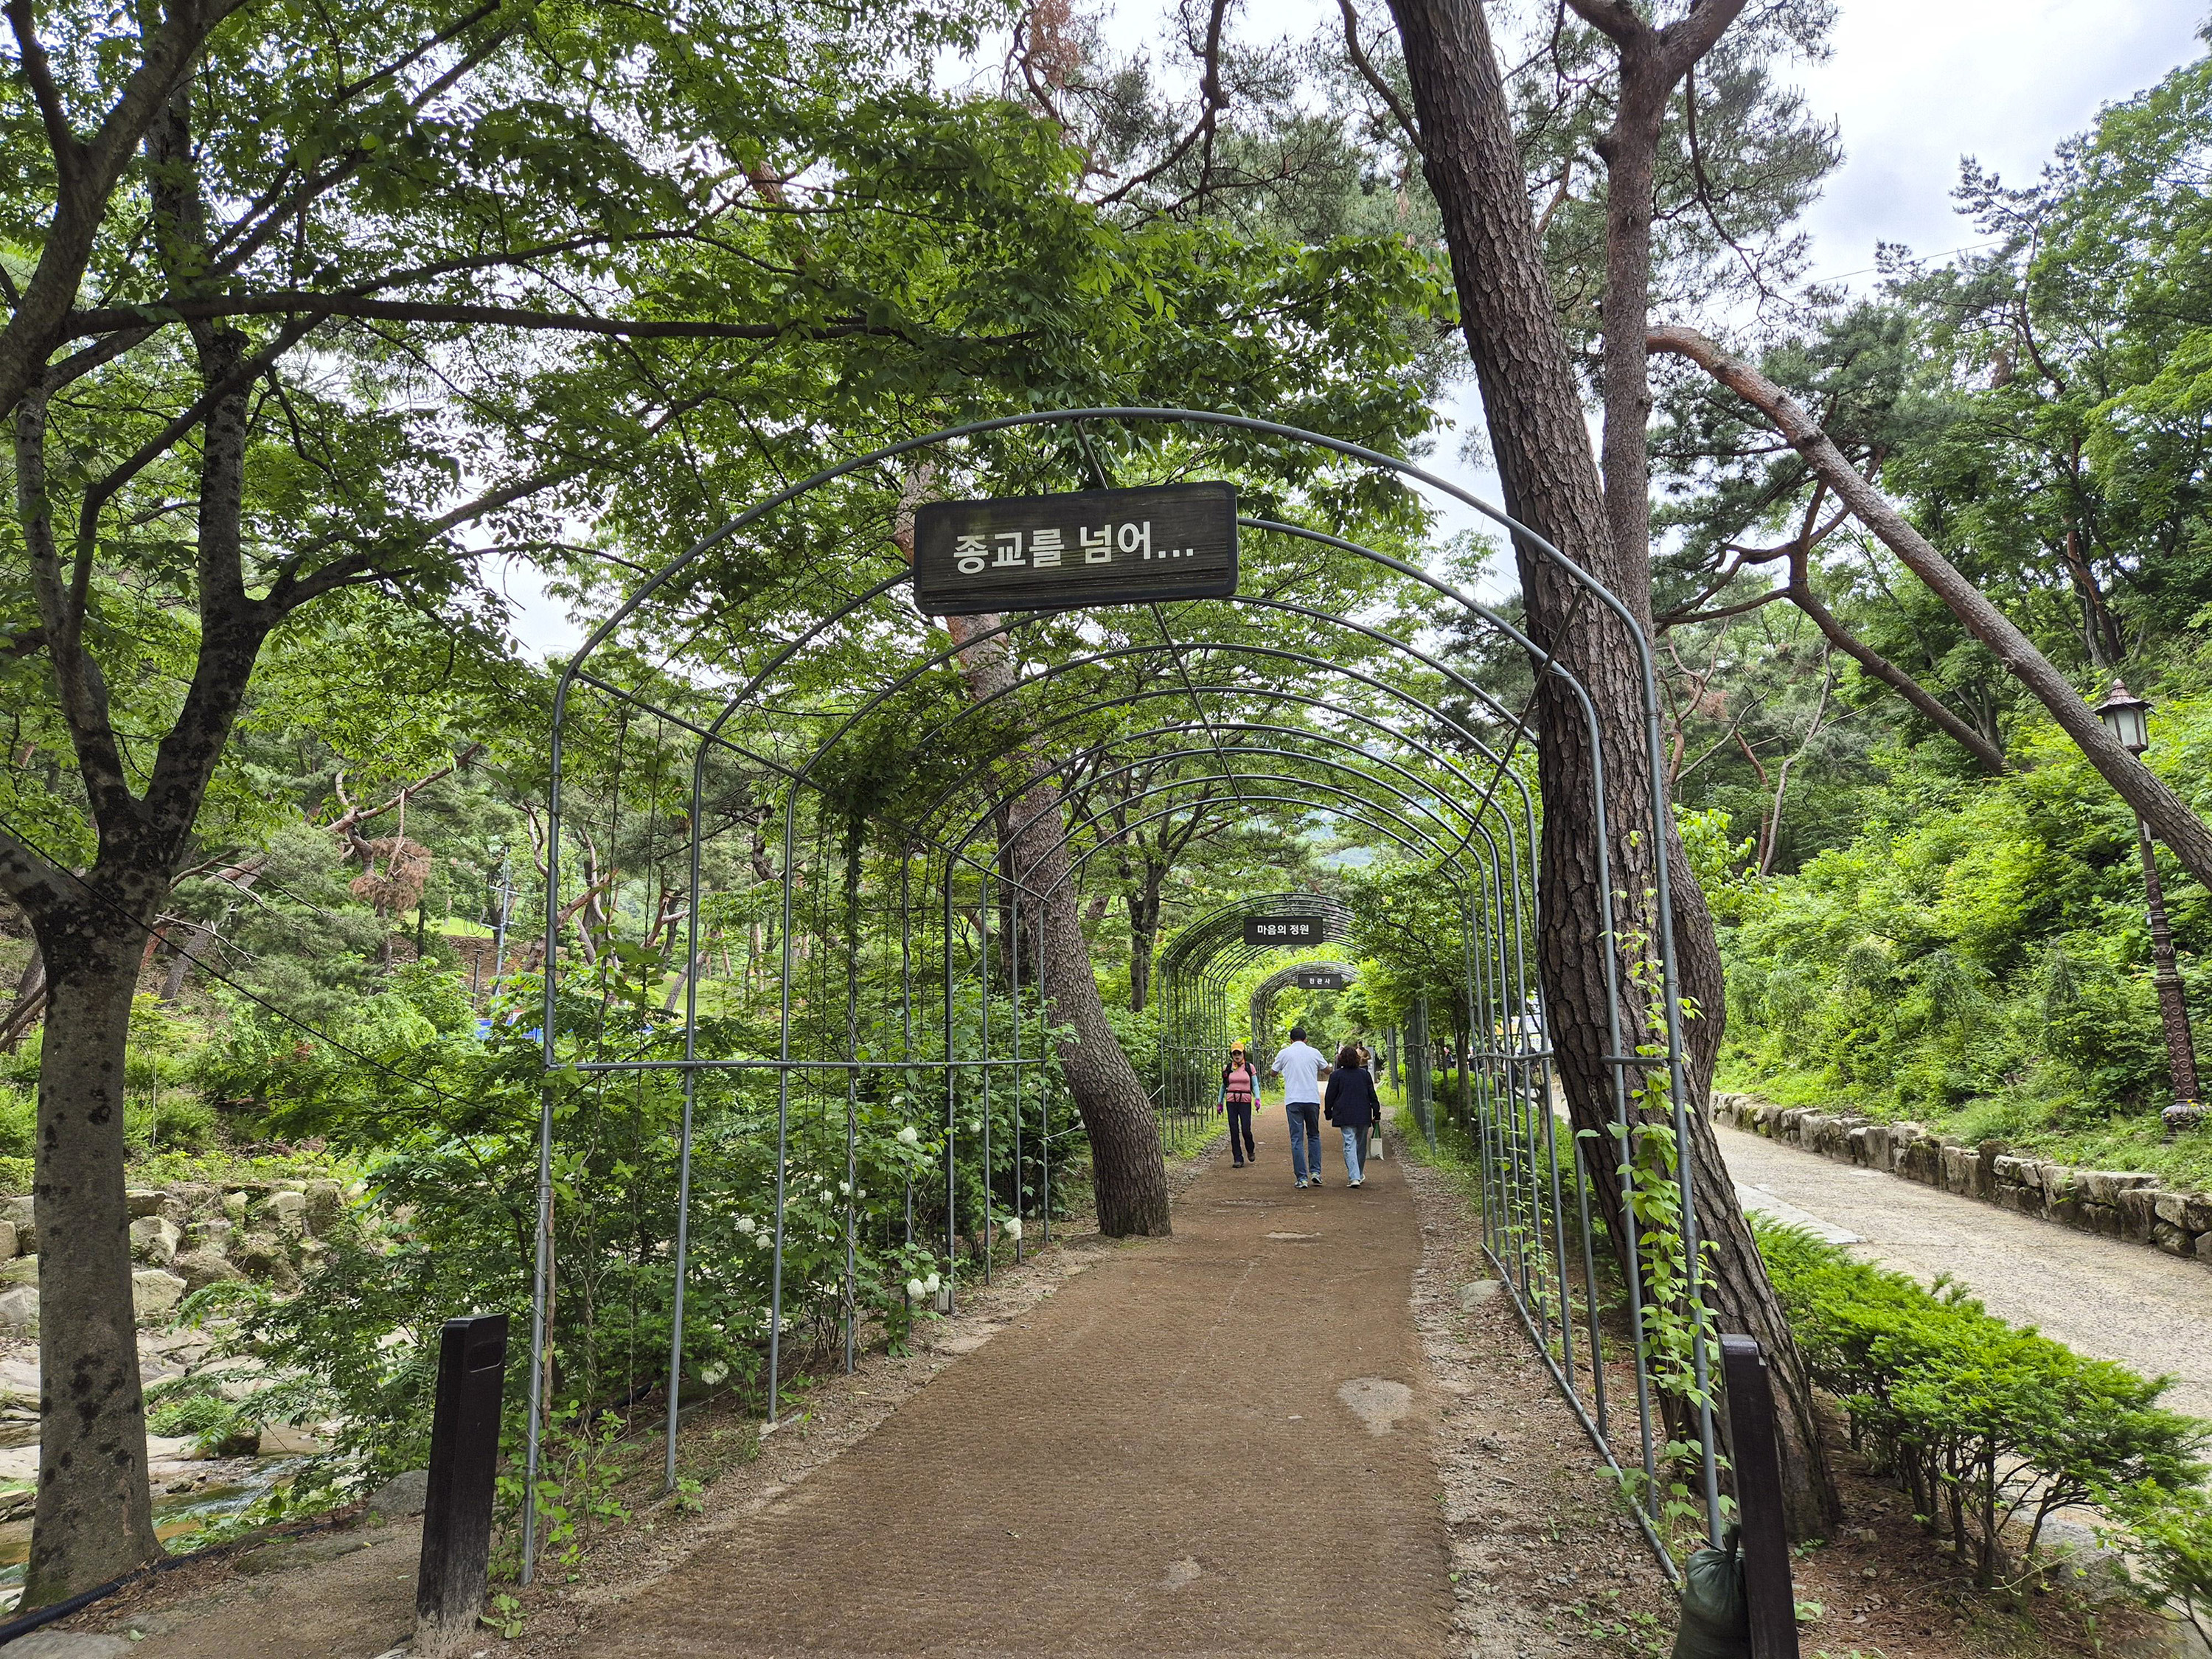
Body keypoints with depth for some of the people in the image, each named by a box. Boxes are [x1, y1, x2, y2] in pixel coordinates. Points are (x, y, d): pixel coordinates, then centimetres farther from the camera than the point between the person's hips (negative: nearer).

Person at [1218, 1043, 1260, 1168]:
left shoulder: (1250, 1067, 5)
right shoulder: (1227, 1069, 9)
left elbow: (1255, 1085, 6)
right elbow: (1223, 1086, 17)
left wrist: (1257, 1098, -10)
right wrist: (1220, 1103, 15)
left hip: (1245, 1101, -2)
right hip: (1231, 1101, 2)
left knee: (1246, 1129, -7)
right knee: (1234, 1130, -2)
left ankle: (1250, 1151, 24)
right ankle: (1238, 1159, 4)